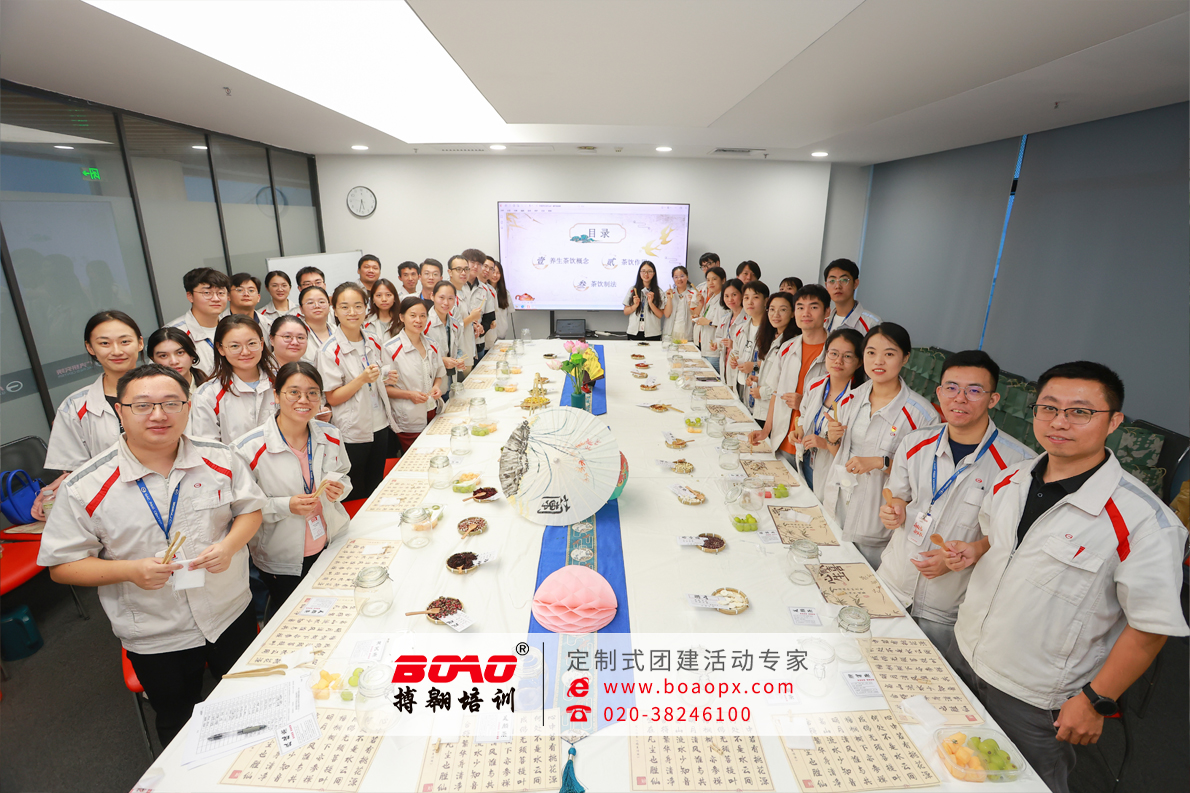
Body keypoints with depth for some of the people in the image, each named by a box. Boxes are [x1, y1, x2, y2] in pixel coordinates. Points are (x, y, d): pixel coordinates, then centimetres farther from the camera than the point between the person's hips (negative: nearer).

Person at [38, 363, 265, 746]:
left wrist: (230, 545, -19)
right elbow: (62, 565, -9)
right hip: (156, 639, -2)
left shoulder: (220, 459, -11)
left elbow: (250, 509, 0)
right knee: (180, 725, 23)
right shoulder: (85, 488, -16)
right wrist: (130, 571, -26)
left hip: (231, 614, 2)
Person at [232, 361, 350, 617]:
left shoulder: (331, 436, -6)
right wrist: (285, 507, -27)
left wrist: (340, 488, -13)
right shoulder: (249, 449, -19)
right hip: (282, 563, -3)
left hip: (331, 547, 4)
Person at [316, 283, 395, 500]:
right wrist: (362, 379, -26)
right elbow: (332, 398, -14)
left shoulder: (374, 342, 4)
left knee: (377, 486, 20)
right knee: (356, 496, 11)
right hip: (352, 432, -5)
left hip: (380, 425, 5)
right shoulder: (330, 351, -14)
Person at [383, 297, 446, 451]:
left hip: (432, 414, 5)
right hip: (408, 422, -5)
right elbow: (383, 387, -9)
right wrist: (409, 395, -21)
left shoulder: (431, 345, 6)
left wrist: (437, 387, -3)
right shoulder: (391, 349, -11)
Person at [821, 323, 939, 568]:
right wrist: (832, 438, -7)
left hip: (876, 521, -4)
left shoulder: (920, 413, -14)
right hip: (836, 508, 5)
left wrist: (880, 463, -23)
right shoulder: (851, 399, 3)